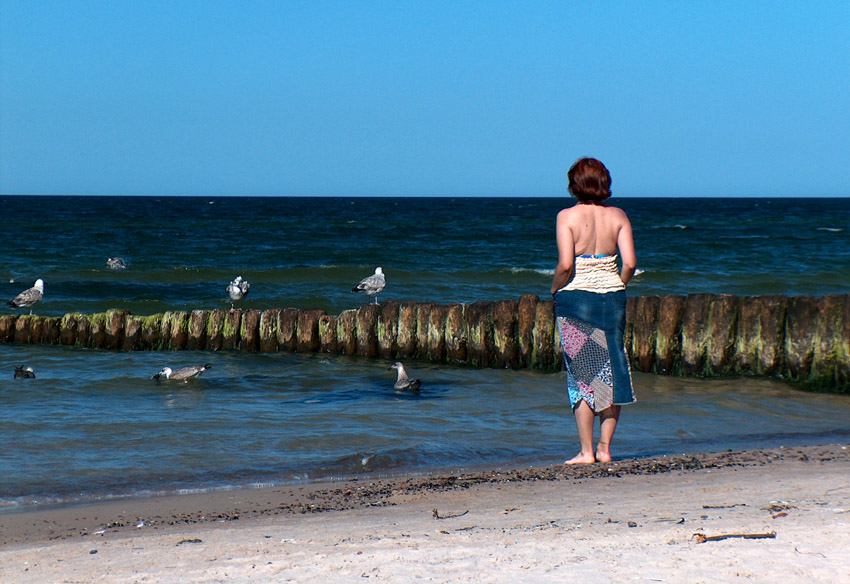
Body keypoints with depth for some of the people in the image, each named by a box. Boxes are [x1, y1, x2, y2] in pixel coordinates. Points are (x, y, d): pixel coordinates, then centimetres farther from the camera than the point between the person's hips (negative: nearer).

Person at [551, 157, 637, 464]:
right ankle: (605, 447, 12)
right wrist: (617, 287, 11)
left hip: (575, 298, -3)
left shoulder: (567, 216, -7)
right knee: (611, 373, 11)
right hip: (612, 297, 3)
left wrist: (555, 290, 0)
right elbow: (630, 263, -5)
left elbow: (565, 264, -17)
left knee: (581, 376, 2)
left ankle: (586, 451, 3)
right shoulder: (618, 216, 2)